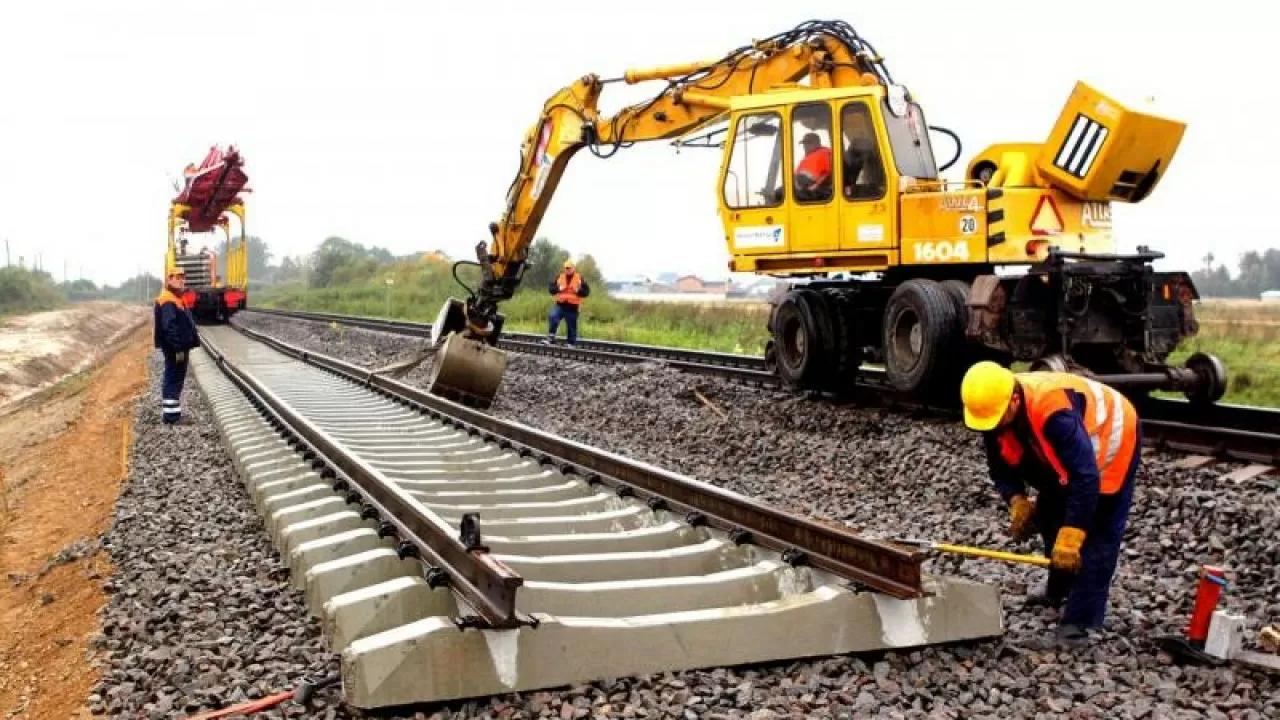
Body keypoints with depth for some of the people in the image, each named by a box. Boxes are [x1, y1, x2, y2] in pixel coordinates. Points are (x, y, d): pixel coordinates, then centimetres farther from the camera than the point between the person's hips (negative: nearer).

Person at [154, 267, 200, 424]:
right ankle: (170, 415, -5)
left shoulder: (176, 299, 17)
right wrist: (178, 348, -26)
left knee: (174, 379, 16)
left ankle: (172, 412, 24)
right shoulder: (168, 301, -18)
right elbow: (169, 327, -25)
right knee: (173, 380, -7)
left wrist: (185, 345, 22)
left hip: (179, 347, 11)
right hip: (175, 349, -11)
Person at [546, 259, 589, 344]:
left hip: (572, 307, -1)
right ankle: (550, 338, -16)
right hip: (560, 304, 1)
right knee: (553, 317, -22)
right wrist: (558, 289, -8)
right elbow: (551, 288, 11)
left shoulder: (580, 278, 3)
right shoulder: (560, 277, 9)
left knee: (571, 326, 6)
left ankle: (572, 343, 17)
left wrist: (578, 291, -14)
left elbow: (586, 291, 3)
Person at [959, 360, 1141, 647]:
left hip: (1112, 441, -7)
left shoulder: (1054, 411, -44)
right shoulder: (993, 409, -20)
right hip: (1062, 454, 8)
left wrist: (1070, 538, -42)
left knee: (1098, 534, -11)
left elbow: (1085, 477, -43)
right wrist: (1016, 500, -24)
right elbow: (1000, 466, -7)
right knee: (1049, 517, 14)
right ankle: (1058, 588, 36)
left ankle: (1080, 620, -9)